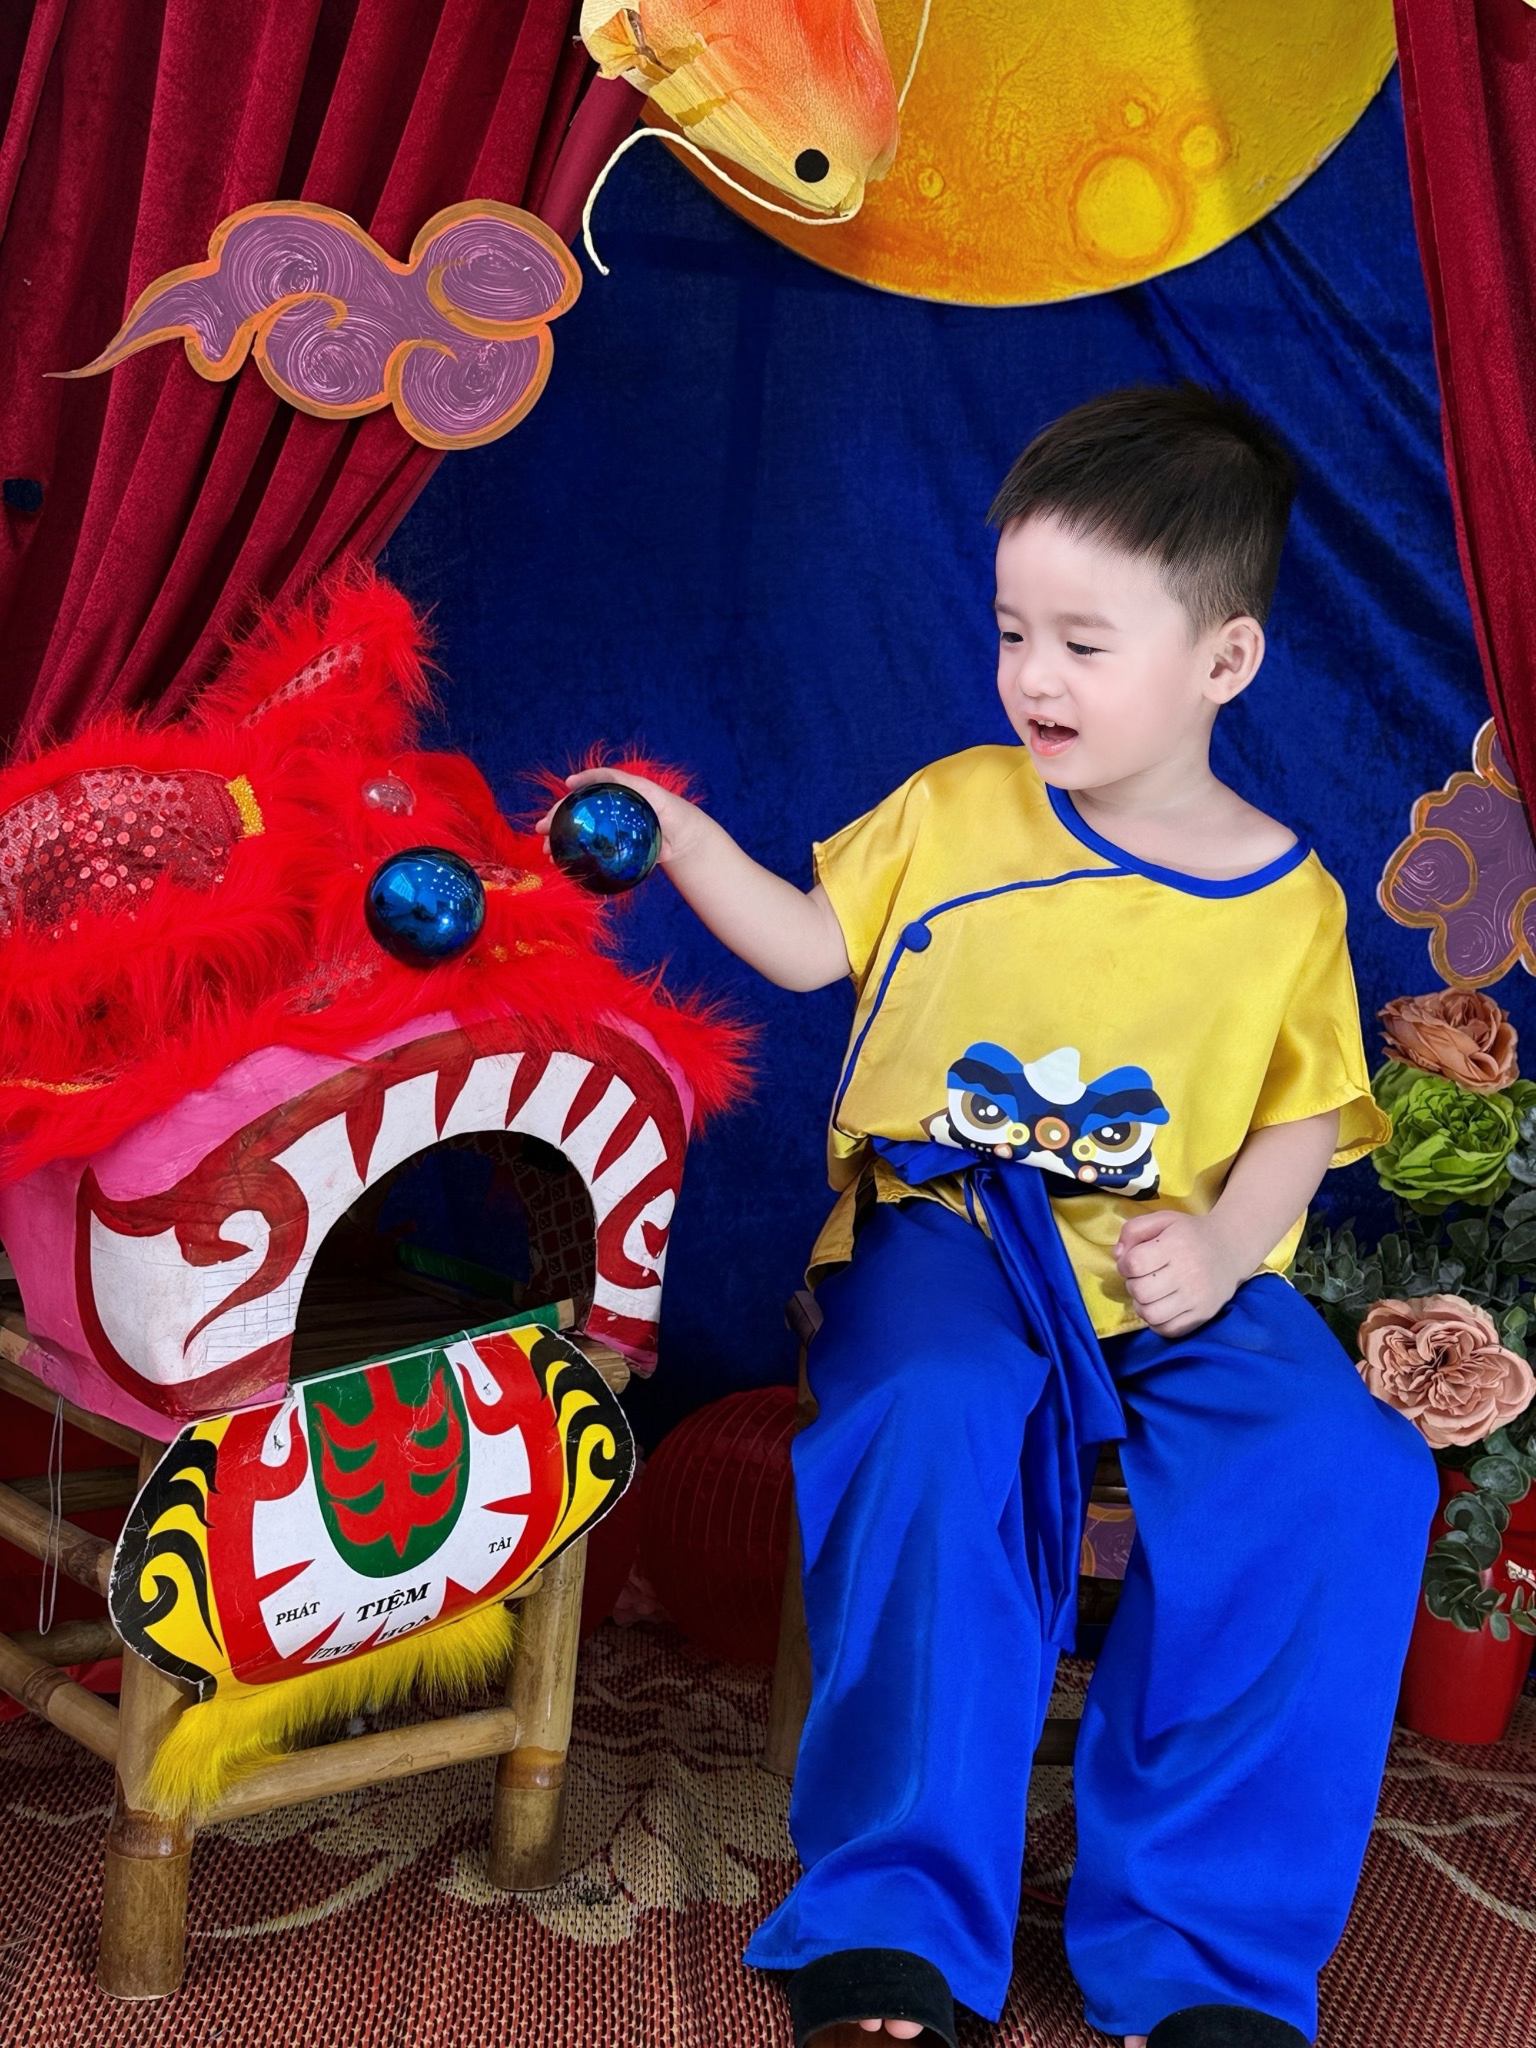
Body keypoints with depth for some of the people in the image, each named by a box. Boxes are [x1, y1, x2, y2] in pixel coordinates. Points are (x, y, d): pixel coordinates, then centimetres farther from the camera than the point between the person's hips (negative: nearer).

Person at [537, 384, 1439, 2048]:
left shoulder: (1288, 899, 7)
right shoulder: (956, 808, 10)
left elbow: (1302, 1114, 10)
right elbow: (812, 947, 16)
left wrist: (1224, 1241, -9)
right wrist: (684, 842, 1)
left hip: (1177, 1270, 1)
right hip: (948, 1229, 0)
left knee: (1340, 1474, -28)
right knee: (936, 1432, -35)